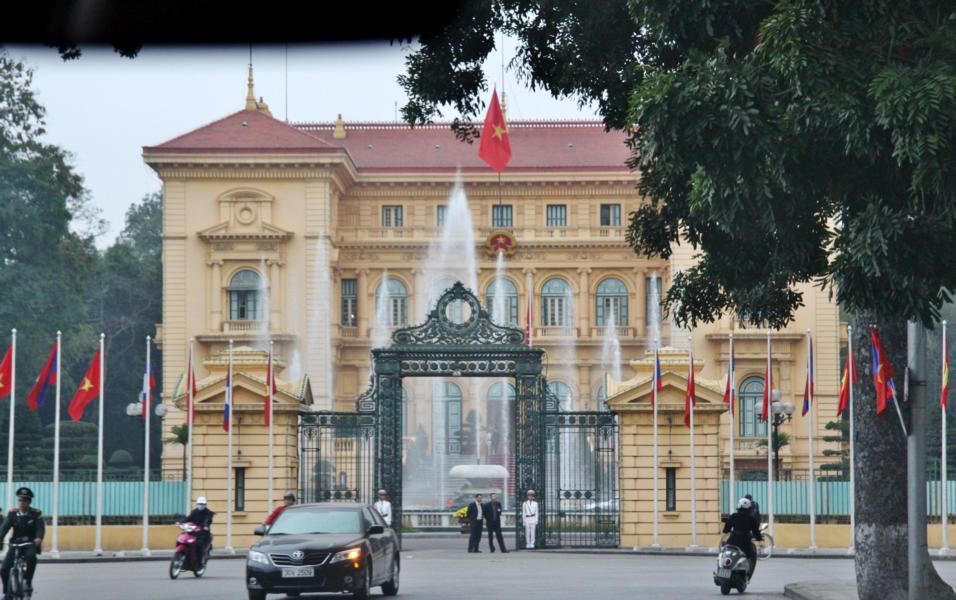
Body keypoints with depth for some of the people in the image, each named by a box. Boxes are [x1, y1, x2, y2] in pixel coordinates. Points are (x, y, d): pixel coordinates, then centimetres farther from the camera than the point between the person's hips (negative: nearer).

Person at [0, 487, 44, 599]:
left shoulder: (36, 513, -1)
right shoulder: (12, 513, 2)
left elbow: (41, 527, -14)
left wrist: (39, 538, -37)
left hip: (31, 544, -2)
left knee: (31, 556, -37)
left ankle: (28, 582, -20)